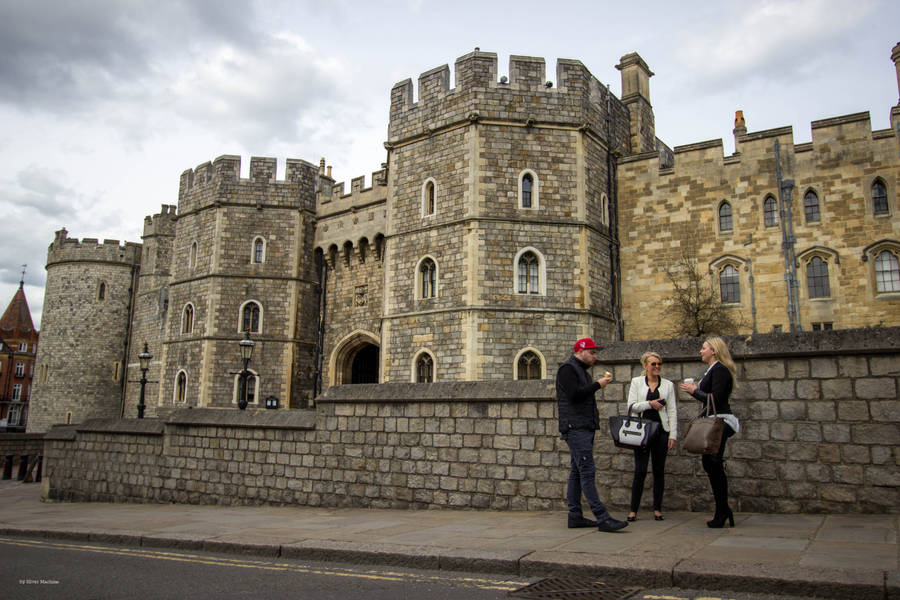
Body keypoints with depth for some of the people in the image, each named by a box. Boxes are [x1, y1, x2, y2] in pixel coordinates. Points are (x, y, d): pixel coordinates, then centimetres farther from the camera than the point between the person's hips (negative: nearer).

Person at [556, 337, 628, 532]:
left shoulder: (582, 371, 23)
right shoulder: (567, 369, -7)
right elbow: (574, 394, -20)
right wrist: (597, 385, -12)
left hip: (585, 428, 10)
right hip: (575, 427, -10)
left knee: (577, 472, 9)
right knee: (587, 472, -12)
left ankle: (575, 516, 13)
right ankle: (603, 518, -15)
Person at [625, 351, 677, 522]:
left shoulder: (668, 385, 8)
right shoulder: (636, 382, 6)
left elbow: (672, 411, 6)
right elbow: (631, 406, -2)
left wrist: (673, 435, -1)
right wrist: (650, 404, -15)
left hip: (661, 431, 2)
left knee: (659, 470, 6)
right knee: (640, 470, -4)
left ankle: (657, 509, 16)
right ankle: (633, 510, 4)